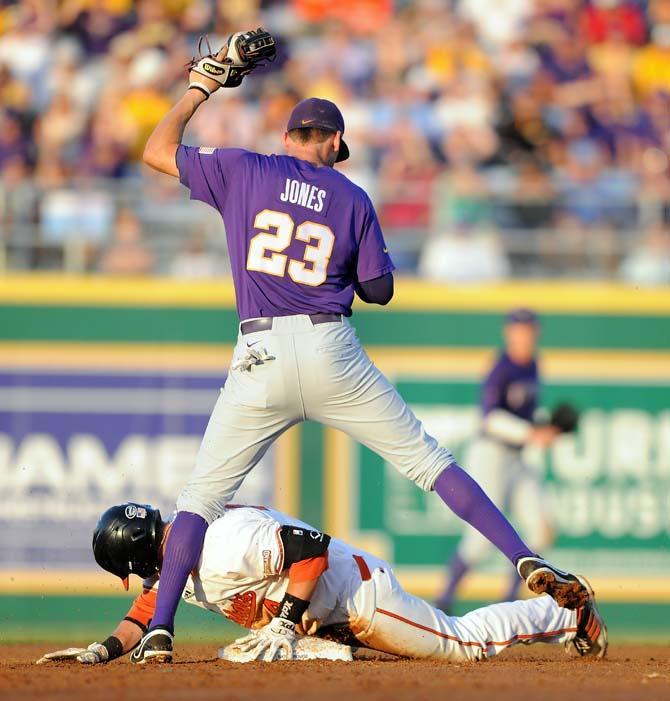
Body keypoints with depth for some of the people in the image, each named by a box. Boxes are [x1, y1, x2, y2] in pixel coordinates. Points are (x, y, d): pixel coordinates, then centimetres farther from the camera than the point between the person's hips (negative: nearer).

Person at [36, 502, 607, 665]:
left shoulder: (225, 543, -35)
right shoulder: (172, 551, -5)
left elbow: (311, 544, -38)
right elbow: (151, 607, 2)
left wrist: (286, 622, -39)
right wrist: (106, 650, -14)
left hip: (358, 593, -8)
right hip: (329, 620, 8)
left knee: (468, 642, 4)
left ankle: (570, 611, 23)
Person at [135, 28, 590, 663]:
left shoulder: (245, 172, 7)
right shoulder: (352, 198, 10)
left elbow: (158, 151, 15)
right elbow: (379, 289, 12)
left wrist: (204, 83, 22)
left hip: (261, 356, -1)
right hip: (333, 351, 1)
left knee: (201, 495, 8)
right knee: (429, 461, 7)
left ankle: (159, 628, -6)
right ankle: (528, 563, -2)